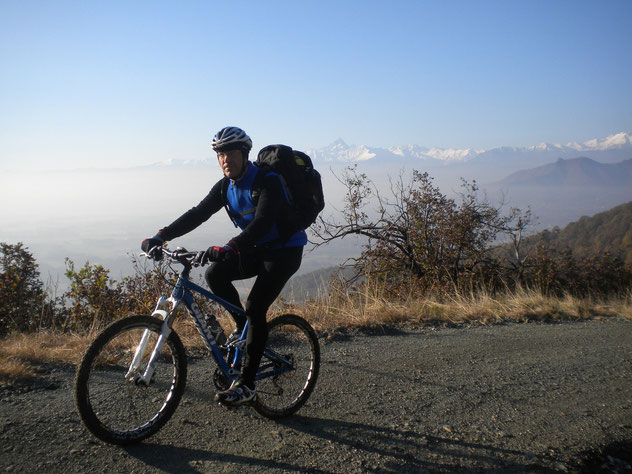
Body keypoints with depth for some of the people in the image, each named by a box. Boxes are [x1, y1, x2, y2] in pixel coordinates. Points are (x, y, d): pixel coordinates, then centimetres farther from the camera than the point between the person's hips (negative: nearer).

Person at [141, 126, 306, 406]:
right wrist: (161, 236, -16)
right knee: (214, 274, -9)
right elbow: (197, 214, -4)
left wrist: (228, 248, -50)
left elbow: (261, 224, -36)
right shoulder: (225, 187, 1)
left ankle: (246, 385, -7)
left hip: (285, 250, -7)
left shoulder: (267, 181, -22)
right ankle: (243, 327, 12)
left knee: (255, 308, -17)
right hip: (257, 249, 7)